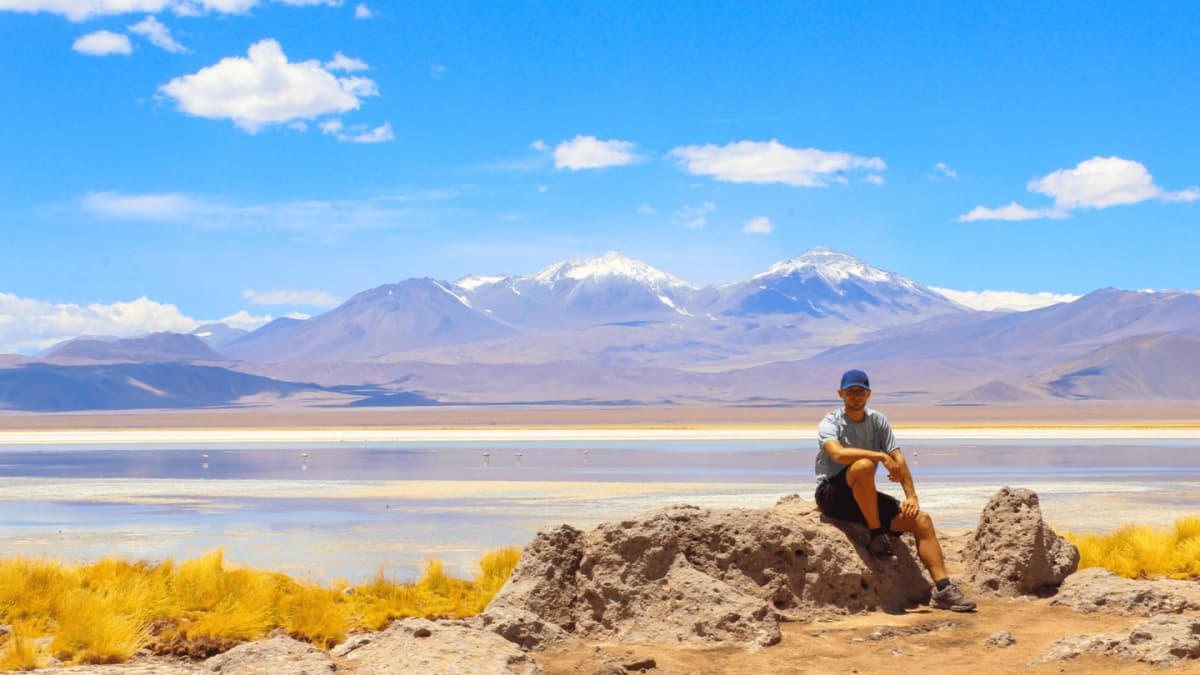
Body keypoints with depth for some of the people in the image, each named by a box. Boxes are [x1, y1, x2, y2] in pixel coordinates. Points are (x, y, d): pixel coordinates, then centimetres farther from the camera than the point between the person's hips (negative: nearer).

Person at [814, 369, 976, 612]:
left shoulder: (878, 421, 9)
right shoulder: (830, 423, -8)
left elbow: (898, 459, 3)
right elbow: (838, 453, -30)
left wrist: (911, 496, -9)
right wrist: (882, 457, -33)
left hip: (864, 499, 6)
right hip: (832, 495, -6)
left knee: (922, 519, -8)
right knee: (863, 465, -36)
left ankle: (943, 590, -8)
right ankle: (877, 536, -25)